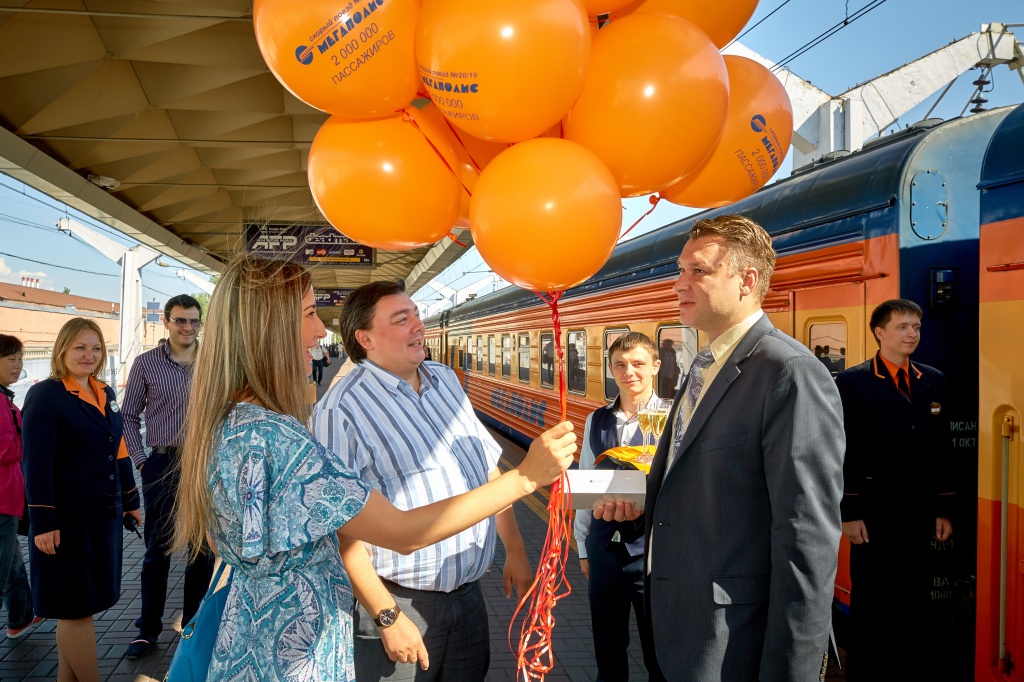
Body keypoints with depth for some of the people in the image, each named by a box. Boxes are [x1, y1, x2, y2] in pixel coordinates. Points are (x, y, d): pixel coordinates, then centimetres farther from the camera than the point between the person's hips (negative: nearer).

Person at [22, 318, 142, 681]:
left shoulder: (106, 393, 10)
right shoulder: (45, 396, -11)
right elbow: (37, 464, -15)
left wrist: (131, 500, 18)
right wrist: (43, 522, -18)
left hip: (104, 515, 7)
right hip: (67, 521, -7)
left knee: (77, 605, 16)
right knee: (75, 608, 4)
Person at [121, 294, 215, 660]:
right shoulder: (146, 363, 0)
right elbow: (129, 416, 5)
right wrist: (141, 460, -1)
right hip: (162, 465, -1)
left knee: (204, 548, 9)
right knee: (157, 550, 7)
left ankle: (194, 623, 24)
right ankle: (148, 629, 21)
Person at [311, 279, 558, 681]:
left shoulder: (446, 380, 7)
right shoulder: (342, 409, -16)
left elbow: (488, 466, 13)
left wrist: (515, 551, 13)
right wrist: (387, 616, -17)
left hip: (469, 597, 7)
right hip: (402, 603, -6)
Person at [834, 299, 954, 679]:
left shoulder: (933, 381, 10)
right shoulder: (852, 382, -4)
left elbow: (941, 450, 12)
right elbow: (844, 452, -7)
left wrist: (943, 510, 9)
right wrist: (849, 513, -11)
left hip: (920, 510, 5)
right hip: (874, 509, -4)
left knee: (915, 596, 11)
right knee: (870, 598, 3)